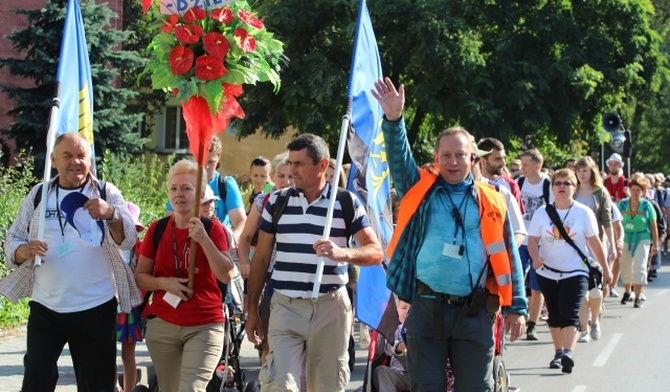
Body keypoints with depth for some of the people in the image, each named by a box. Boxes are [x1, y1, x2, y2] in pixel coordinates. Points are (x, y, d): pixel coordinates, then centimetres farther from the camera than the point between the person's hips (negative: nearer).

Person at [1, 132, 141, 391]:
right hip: (45, 309, 1)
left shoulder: (107, 194, -1)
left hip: (95, 309, -1)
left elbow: (128, 242, -13)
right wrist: (24, 251, -17)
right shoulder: (38, 195, 5)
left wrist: (111, 214, -34)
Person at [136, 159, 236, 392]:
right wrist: (164, 283, -12)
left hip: (204, 327, -3)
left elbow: (226, 275, -13)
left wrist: (204, 240, -22)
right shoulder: (157, 229, 4)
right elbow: (140, 277, 8)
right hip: (162, 325, 3)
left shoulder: (212, 228, -3)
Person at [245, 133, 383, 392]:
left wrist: (342, 253, -26)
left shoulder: (347, 202, 1)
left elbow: (376, 252, -5)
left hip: (331, 307, 0)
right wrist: (252, 309, 8)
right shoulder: (277, 202, 6)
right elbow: (261, 258, 11)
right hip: (286, 306, 1)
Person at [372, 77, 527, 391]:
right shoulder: (421, 191, 9)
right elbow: (399, 158, -7)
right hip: (427, 307, 0)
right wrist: (393, 119, -23)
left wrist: (516, 307, 4)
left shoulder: (491, 201, 7)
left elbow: (507, 257, 8)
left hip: (474, 311, 0)